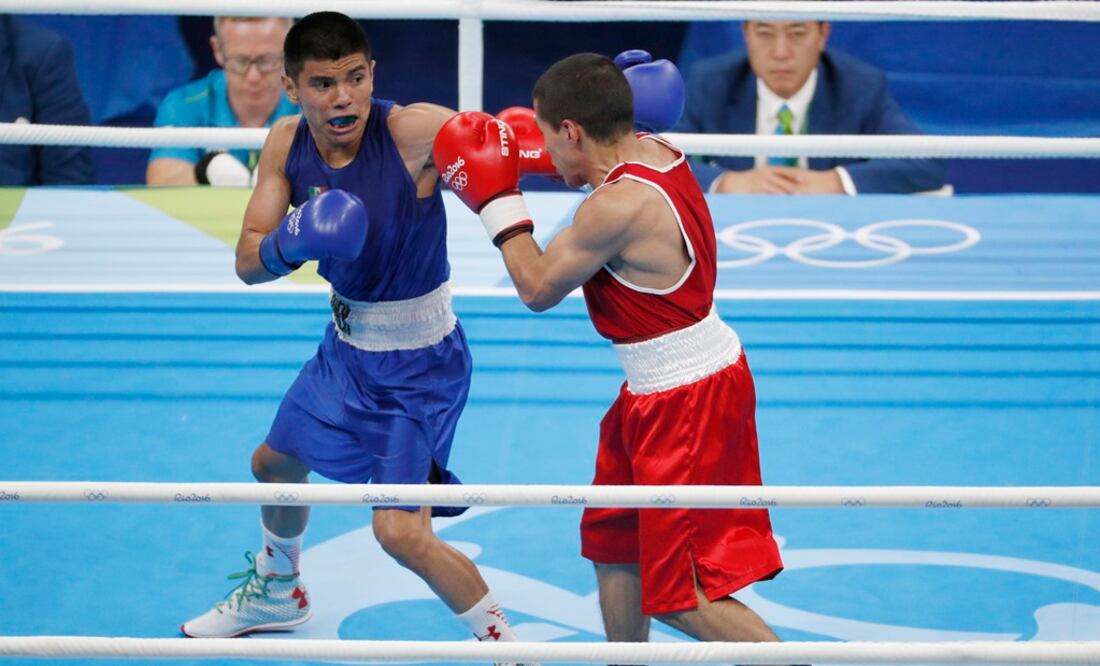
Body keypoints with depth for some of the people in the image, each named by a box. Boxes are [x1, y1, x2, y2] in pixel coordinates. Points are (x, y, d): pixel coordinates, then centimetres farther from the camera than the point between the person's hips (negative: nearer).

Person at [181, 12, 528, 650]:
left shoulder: (415, 132, -29)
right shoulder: (287, 145, -11)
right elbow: (249, 262, -8)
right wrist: (289, 245, -32)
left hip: (421, 363, -7)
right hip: (348, 342, 7)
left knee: (401, 534, -13)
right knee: (276, 461, 26)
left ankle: (506, 644, 10)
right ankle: (276, 591, 56)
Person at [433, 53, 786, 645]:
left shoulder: (616, 208, -27)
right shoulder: (657, 150, -1)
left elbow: (538, 289, -13)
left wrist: (496, 200, -5)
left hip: (682, 404, -10)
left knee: (678, 593, -2)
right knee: (613, 544, 24)